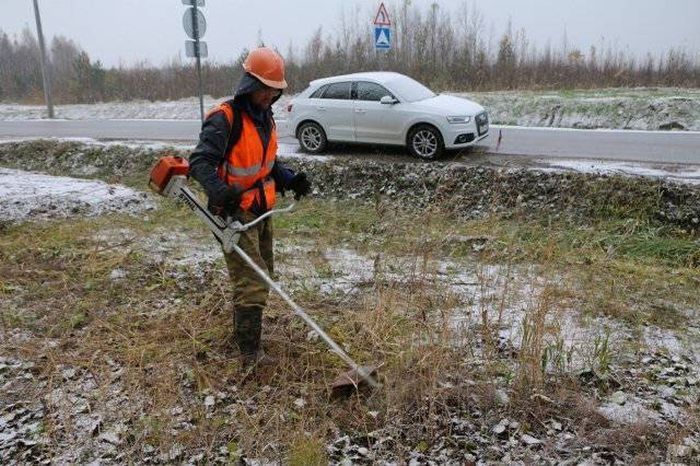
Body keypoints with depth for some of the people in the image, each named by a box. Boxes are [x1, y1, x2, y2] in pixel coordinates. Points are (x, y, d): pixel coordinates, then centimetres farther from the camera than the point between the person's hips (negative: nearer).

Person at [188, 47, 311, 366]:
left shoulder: (265, 117, 10)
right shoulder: (224, 119, -18)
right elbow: (200, 162, -26)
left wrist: (291, 180, 4)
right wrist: (220, 190, -44)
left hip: (261, 210, 9)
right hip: (235, 213, -9)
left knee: (263, 276, 19)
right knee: (251, 282, -10)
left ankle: (243, 331, 38)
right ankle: (250, 353, 1)